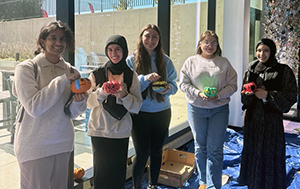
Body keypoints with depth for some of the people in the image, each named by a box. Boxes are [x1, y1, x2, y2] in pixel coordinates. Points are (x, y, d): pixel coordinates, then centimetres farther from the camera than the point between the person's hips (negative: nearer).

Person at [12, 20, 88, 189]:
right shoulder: (27, 68, -10)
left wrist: (79, 101, -18)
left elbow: (72, 113, 5)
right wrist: (63, 79, -22)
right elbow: (34, 107, -22)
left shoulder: (71, 71, 3)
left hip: (63, 143, 5)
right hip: (35, 145, -4)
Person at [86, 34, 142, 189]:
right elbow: (88, 102, -1)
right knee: (101, 172, 4)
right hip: (100, 131, 0)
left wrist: (123, 95, -18)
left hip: (121, 132, 1)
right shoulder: (97, 74, 3)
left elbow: (137, 106, 0)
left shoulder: (131, 76, 4)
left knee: (118, 175, 7)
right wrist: (102, 92, -18)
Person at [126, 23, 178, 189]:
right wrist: (145, 78, -26)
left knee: (156, 151, 14)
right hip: (140, 113, -3)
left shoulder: (165, 60, 4)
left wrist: (168, 88, -16)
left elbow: (173, 83, 6)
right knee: (142, 153, 0)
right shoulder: (132, 60, -4)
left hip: (162, 112, 3)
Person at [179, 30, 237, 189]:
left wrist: (219, 95, -14)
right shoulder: (191, 61, 4)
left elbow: (232, 85, 3)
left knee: (215, 150, -3)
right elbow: (183, 83, 0)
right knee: (200, 147, 12)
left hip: (219, 109, 0)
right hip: (196, 109, 1)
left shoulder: (224, 63, 5)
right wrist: (198, 93, -15)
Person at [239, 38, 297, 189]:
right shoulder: (251, 69, 8)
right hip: (252, 117, 5)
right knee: (252, 152, 12)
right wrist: (248, 93, -8)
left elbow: (290, 97, -8)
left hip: (272, 119, -4)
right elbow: (243, 95, 15)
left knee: (270, 153, 1)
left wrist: (267, 95, -18)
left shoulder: (283, 71, -6)